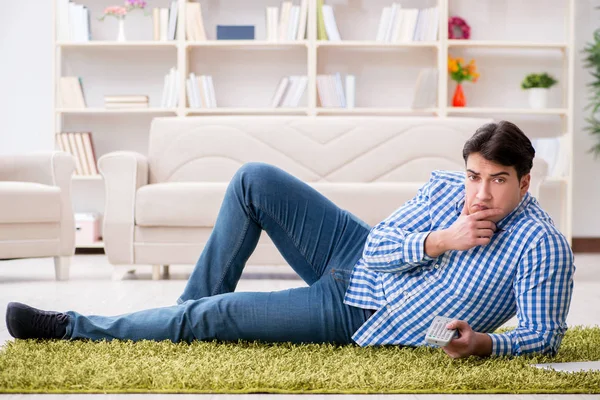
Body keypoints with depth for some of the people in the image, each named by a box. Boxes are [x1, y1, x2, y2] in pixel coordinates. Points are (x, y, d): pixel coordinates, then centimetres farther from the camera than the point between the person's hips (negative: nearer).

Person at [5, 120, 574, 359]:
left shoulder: (543, 247, -20)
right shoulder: (446, 187, -3)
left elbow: (545, 335, -18)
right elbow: (378, 244, -4)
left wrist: (484, 342, -37)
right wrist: (438, 241, -21)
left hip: (354, 318, -6)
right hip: (356, 258, 6)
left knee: (213, 317, -14)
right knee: (254, 179, -6)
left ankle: (76, 328, 6)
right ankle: (191, 304, 9)